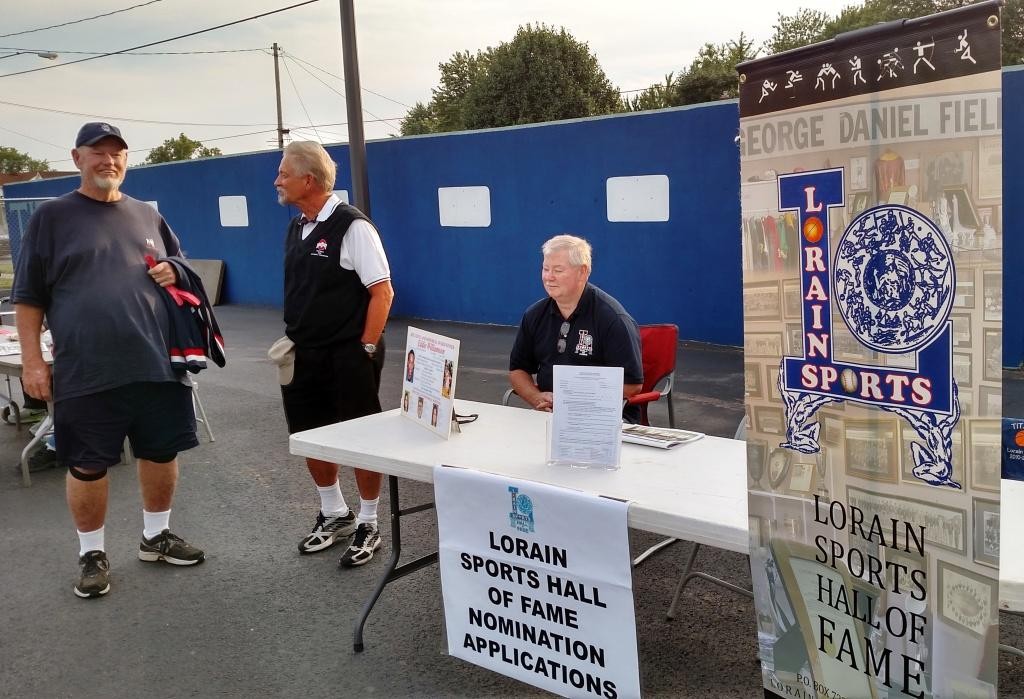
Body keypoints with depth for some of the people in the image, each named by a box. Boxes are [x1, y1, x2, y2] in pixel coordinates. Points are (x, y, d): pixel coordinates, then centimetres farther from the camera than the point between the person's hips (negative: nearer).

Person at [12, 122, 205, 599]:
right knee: (87, 466, 5)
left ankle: (156, 536, 31)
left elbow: (181, 269, 23)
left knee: (162, 453, 12)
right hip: (86, 371, -4)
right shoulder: (52, 216, 2)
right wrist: (32, 360, -6)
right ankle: (92, 554, 23)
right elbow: (28, 296, 0)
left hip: (157, 363, 4)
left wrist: (174, 273, -1)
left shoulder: (147, 216, 13)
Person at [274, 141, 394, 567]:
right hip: (303, 356, 8)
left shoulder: (352, 226, -15)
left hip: (347, 357, -8)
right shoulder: (296, 228, 9)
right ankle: (333, 514, 34)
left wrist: (366, 349, -15)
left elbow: (382, 292, -16)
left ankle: (368, 525, 21)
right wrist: (291, 340, 10)